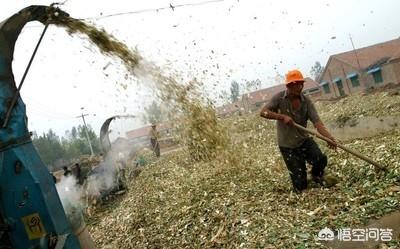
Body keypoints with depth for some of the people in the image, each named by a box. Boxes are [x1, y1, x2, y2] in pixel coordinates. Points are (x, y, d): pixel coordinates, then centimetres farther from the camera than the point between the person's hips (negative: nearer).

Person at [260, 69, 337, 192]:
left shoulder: (306, 101, -8)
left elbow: (317, 122, -18)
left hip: (304, 140, 2)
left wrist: (329, 137, -34)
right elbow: (263, 112, -22)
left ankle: (316, 175, 13)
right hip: (287, 146, -2)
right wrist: (282, 116, -33)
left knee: (321, 160, -25)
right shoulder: (279, 98, -12)